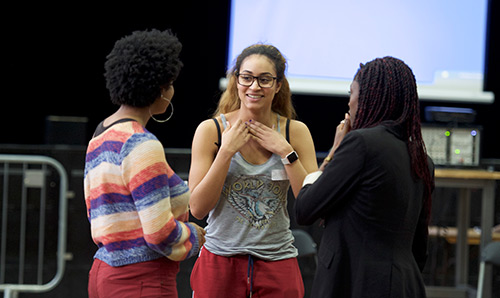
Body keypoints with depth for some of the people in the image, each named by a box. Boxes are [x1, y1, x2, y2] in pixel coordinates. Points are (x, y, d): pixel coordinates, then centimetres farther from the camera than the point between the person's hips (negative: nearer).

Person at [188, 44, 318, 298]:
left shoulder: (296, 132, 1)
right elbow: (198, 208, -8)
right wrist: (226, 151, -14)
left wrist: (286, 152, -11)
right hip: (219, 262, -1)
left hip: (277, 262, 1)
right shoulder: (211, 130, -3)